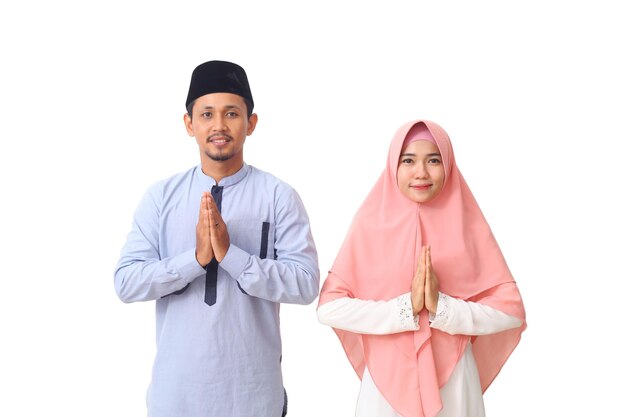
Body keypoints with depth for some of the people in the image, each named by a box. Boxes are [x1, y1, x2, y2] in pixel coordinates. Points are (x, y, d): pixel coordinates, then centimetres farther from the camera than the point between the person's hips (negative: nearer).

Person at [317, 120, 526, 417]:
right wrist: (405, 308, -18)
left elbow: (511, 309, -4)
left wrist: (443, 307, -17)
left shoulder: (468, 225, -3)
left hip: (453, 383, 1)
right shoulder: (370, 224, -5)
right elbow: (328, 307, -10)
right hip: (385, 381, 0)